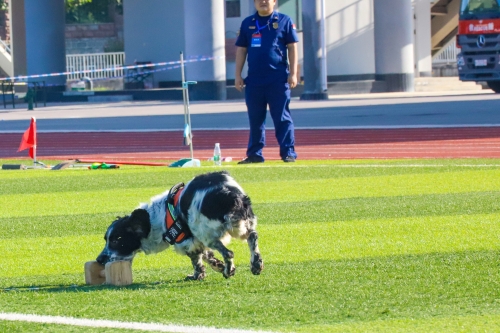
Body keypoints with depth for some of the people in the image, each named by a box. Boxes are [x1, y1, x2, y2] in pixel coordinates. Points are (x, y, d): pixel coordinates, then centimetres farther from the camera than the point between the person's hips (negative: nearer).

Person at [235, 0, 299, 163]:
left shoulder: (284, 21, 4)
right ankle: (254, 154, 11)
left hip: (278, 79, -3)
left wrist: (293, 73, -5)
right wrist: (238, 75, 8)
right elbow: (241, 50, 14)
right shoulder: (247, 23, 12)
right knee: (255, 119, 6)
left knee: (282, 118, -3)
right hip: (254, 80, 3)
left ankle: (288, 153, -2)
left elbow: (292, 47, 2)